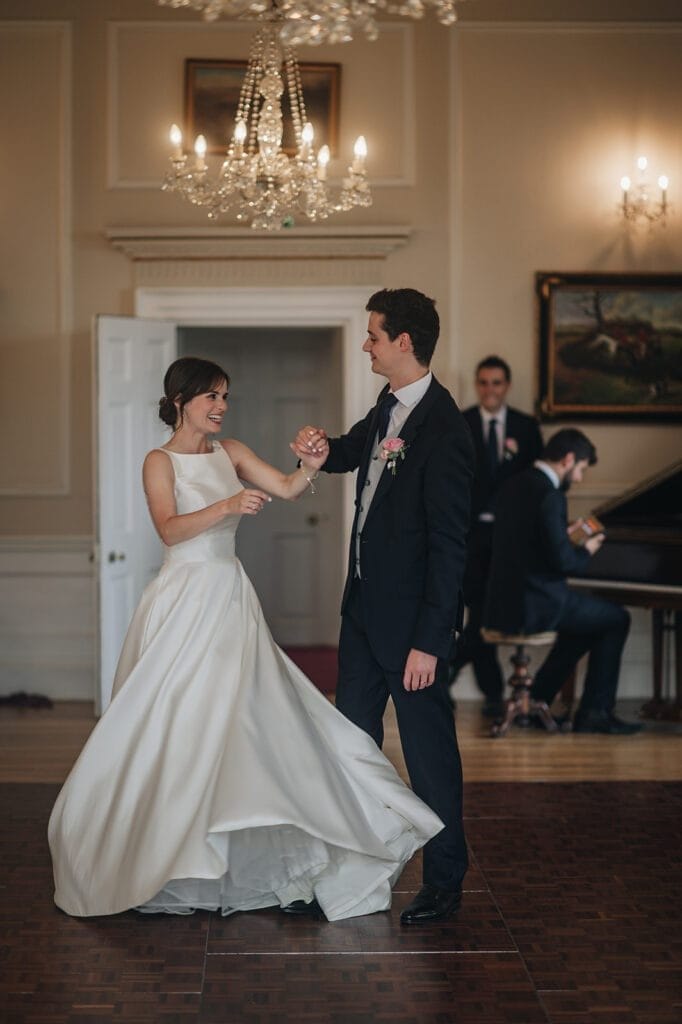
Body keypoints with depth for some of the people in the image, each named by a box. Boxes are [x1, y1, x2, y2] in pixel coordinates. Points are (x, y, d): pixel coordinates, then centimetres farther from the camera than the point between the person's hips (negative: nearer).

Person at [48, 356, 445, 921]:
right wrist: (229, 504, -31)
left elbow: (287, 489, 1)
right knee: (177, 730, -1)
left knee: (248, 724, 2)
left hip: (231, 599, 5)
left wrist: (311, 466, -19)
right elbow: (170, 529, -18)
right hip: (185, 602, -5)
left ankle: (283, 870, 6)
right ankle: (157, 870, 13)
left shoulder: (230, 452, 12)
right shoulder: (160, 461, -3)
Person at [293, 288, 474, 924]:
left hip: (412, 615, -9)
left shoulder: (442, 429, -22)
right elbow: (356, 450, 26)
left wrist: (428, 640, -22)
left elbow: (449, 544, -22)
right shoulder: (388, 408, 5)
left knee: (428, 750, 4)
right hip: (364, 605, 9)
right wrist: (325, 448, 1)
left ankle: (444, 881, 19)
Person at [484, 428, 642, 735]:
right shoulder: (550, 495, -18)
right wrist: (586, 551, 0)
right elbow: (562, 561, -20)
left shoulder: (512, 486, 10)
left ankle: (535, 700, 26)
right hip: (534, 607, -9)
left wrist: (567, 536, 19)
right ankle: (595, 713, 11)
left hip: (503, 604, 9)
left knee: (585, 620, 30)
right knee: (616, 620, 8)